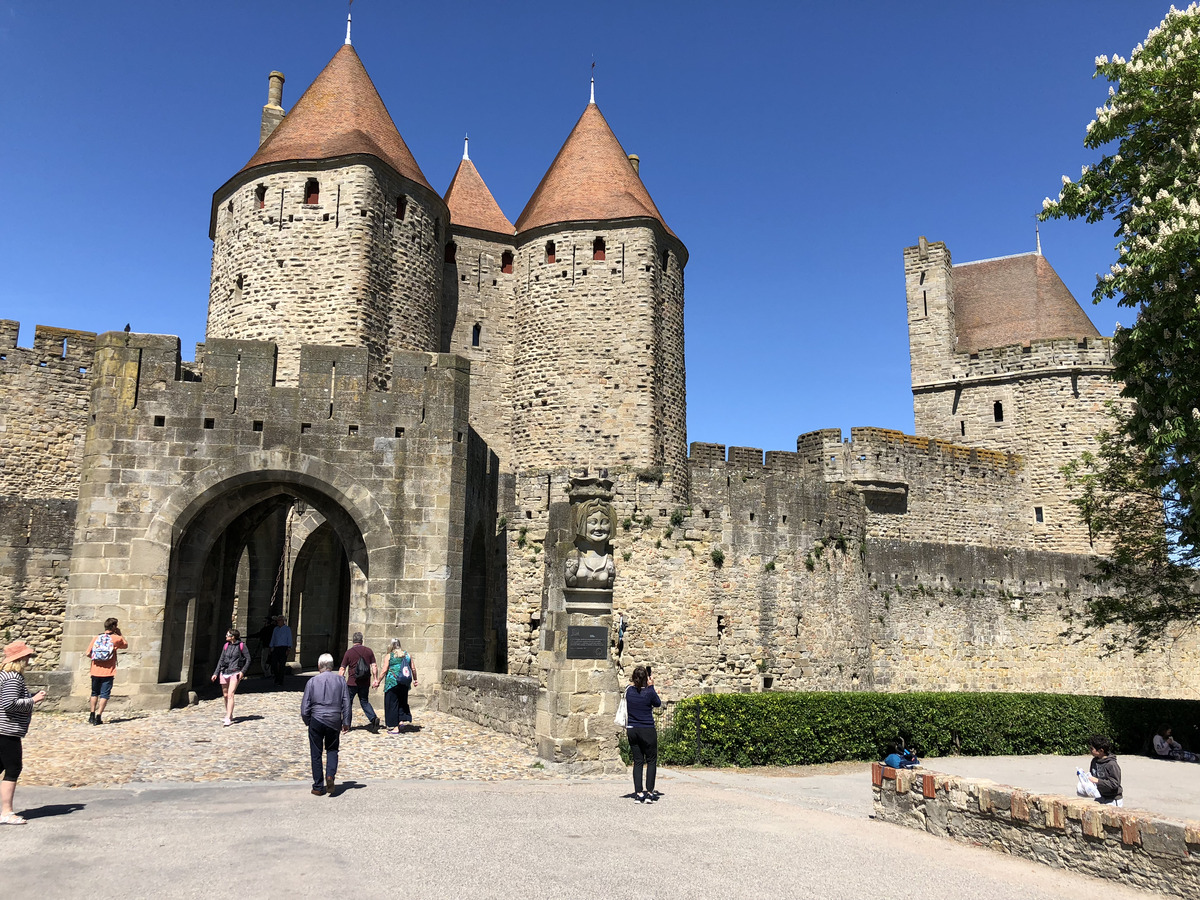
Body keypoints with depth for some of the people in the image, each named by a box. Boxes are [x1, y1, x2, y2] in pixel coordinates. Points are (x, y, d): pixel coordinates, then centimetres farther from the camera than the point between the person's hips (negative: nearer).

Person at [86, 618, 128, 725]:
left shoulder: (96, 638, 4)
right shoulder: (116, 638, -3)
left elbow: (88, 654, 2)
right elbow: (125, 645, 16)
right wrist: (120, 634, 18)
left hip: (95, 671, 3)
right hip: (108, 672, -3)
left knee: (94, 693, 18)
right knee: (104, 694, 1)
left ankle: (92, 716, 18)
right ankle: (98, 717, -6)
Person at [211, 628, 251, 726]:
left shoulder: (241, 646, -4)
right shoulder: (226, 646, 9)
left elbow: (248, 659, 0)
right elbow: (221, 660, 15)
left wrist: (243, 671, -9)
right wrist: (216, 673, 10)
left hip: (235, 673, -5)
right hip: (224, 673, 5)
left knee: (230, 695, -14)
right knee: (225, 695, 11)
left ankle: (228, 719, -17)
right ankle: (229, 715, 27)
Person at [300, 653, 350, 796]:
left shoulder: (312, 681, -2)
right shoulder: (340, 680, 1)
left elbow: (305, 707, -1)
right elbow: (346, 704, 2)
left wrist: (307, 722, 14)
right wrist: (346, 723, 11)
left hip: (316, 720, -1)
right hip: (334, 721, 1)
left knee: (316, 754, 10)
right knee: (332, 750, 18)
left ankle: (318, 787, 14)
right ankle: (330, 775, -6)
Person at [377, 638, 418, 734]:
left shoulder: (389, 656, -3)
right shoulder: (407, 655, 6)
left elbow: (385, 671, -4)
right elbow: (413, 669, 7)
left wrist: (378, 681, 7)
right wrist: (415, 680, 20)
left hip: (392, 682, -4)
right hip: (404, 684, 4)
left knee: (392, 704, 4)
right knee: (402, 702, 18)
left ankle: (395, 727, 5)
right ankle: (403, 720, 5)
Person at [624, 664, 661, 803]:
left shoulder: (628, 691, -1)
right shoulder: (649, 693, -13)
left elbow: (625, 710, 10)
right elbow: (658, 703, 6)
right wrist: (651, 686, 5)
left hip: (632, 730, 4)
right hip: (647, 730, -4)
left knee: (637, 761, 9)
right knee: (651, 760, 9)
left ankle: (638, 793, 6)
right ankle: (650, 791, 6)